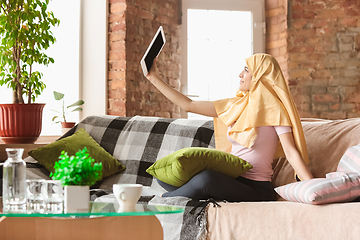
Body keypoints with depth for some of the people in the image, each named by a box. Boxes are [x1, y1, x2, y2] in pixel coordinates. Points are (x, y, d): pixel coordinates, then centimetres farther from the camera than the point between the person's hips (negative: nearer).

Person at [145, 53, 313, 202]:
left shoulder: (274, 111, -6)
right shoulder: (235, 106, 13)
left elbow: (291, 153, -13)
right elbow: (189, 105, 17)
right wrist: (154, 79, 18)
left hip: (255, 190, -6)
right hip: (231, 180, 6)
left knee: (205, 178, -35)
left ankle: (165, 200, -11)